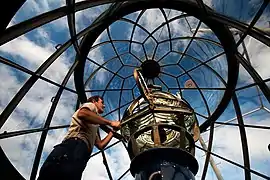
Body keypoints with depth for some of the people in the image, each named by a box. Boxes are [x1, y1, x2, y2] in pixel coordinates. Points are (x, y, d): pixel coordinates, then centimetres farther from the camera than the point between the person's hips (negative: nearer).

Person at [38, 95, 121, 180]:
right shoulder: (91, 105, 17)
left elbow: (100, 145, 37)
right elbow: (82, 114, -10)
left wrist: (112, 131, 37)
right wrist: (110, 122, -7)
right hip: (74, 146, -9)